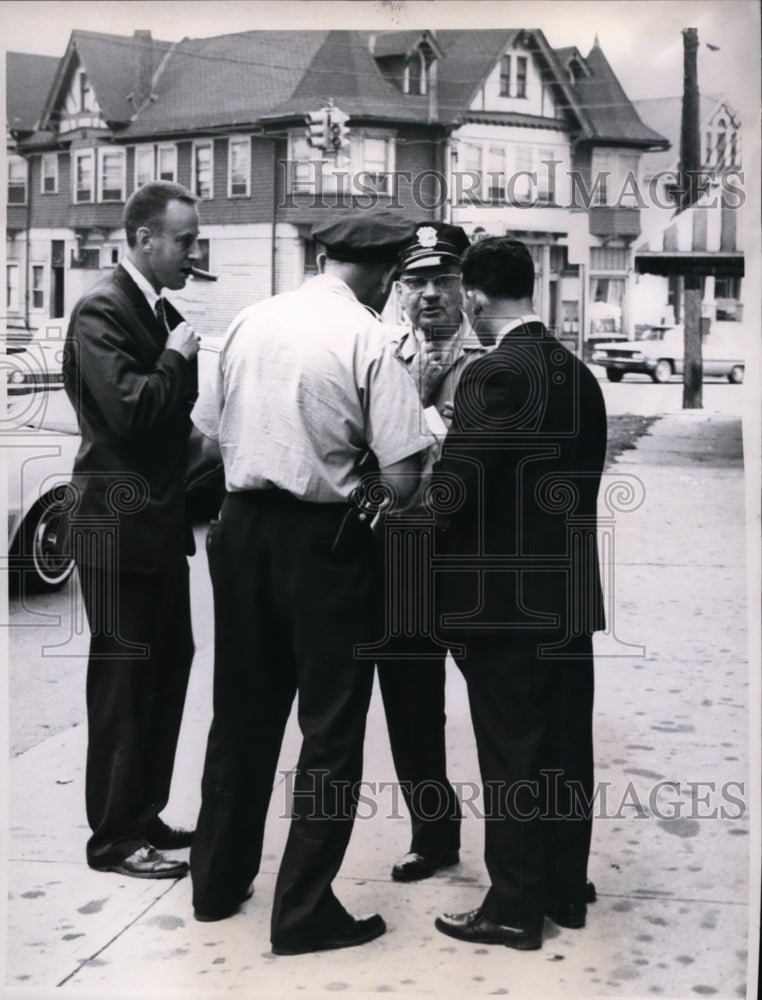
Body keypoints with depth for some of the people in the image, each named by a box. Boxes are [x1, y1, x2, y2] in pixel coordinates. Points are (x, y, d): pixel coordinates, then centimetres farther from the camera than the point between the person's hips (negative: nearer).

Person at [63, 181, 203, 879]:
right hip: (121, 526, -9)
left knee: (167, 666, 15)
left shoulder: (162, 312, 13)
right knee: (124, 677, -1)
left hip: (160, 523, 9)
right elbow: (129, 411, -25)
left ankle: (144, 814, 27)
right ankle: (115, 838, 10)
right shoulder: (102, 311, -15)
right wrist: (175, 357, -13)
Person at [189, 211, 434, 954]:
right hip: (322, 538, -6)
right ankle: (304, 911, 13)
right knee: (330, 728, 7)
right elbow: (401, 478, -17)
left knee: (243, 712, 18)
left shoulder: (250, 321, 4)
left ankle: (218, 881, 31)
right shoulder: (368, 340, -12)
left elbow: (212, 435, 10)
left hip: (241, 525, 6)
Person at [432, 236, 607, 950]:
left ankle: (514, 909, 12)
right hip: (569, 595, 8)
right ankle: (565, 890, 27)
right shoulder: (580, 375, 6)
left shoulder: (492, 376, -17)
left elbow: (450, 490, -18)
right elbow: (582, 481, 10)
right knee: (565, 747, 15)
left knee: (511, 755, 2)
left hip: (502, 600, -7)